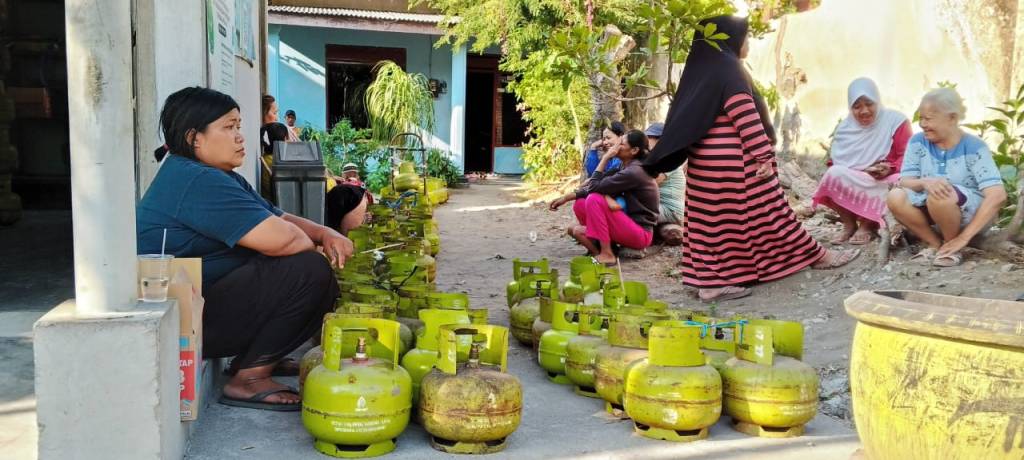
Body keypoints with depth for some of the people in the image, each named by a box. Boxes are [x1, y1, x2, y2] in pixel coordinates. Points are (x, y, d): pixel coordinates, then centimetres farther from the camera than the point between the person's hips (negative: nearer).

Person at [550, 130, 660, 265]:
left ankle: (606, 254, -17)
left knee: (594, 199, -24)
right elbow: (596, 187, 5)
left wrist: (605, 158, -14)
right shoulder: (628, 168, 10)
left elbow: (594, 187, -21)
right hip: (629, 225, 9)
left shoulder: (633, 172, -20)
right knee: (580, 204, 2)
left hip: (641, 234, -9)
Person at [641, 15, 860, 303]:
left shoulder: (701, 71, 13)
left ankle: (710, 280, 8)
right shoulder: (728, 69, -13)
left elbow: (689, 120, 16)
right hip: (733, 162, -9)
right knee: (763, 214, 2)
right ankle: (811, 255, 15)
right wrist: (764, 156, -17)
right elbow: (746, 117, -18)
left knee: (714, 221, 7)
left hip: (706, 160, 9)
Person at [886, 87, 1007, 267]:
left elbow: (998, 195, -23)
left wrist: (964, 237, -28)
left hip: (972, 214, -4)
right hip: (934, 209, 4)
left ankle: (952, 247, -11)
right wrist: (925, 182, -34)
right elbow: (904, 181, -9)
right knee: (895, 197, -24)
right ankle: (935, 244, -8)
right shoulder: (918, 142, -2)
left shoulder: (974, 147, -15)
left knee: (939, 195, -35)